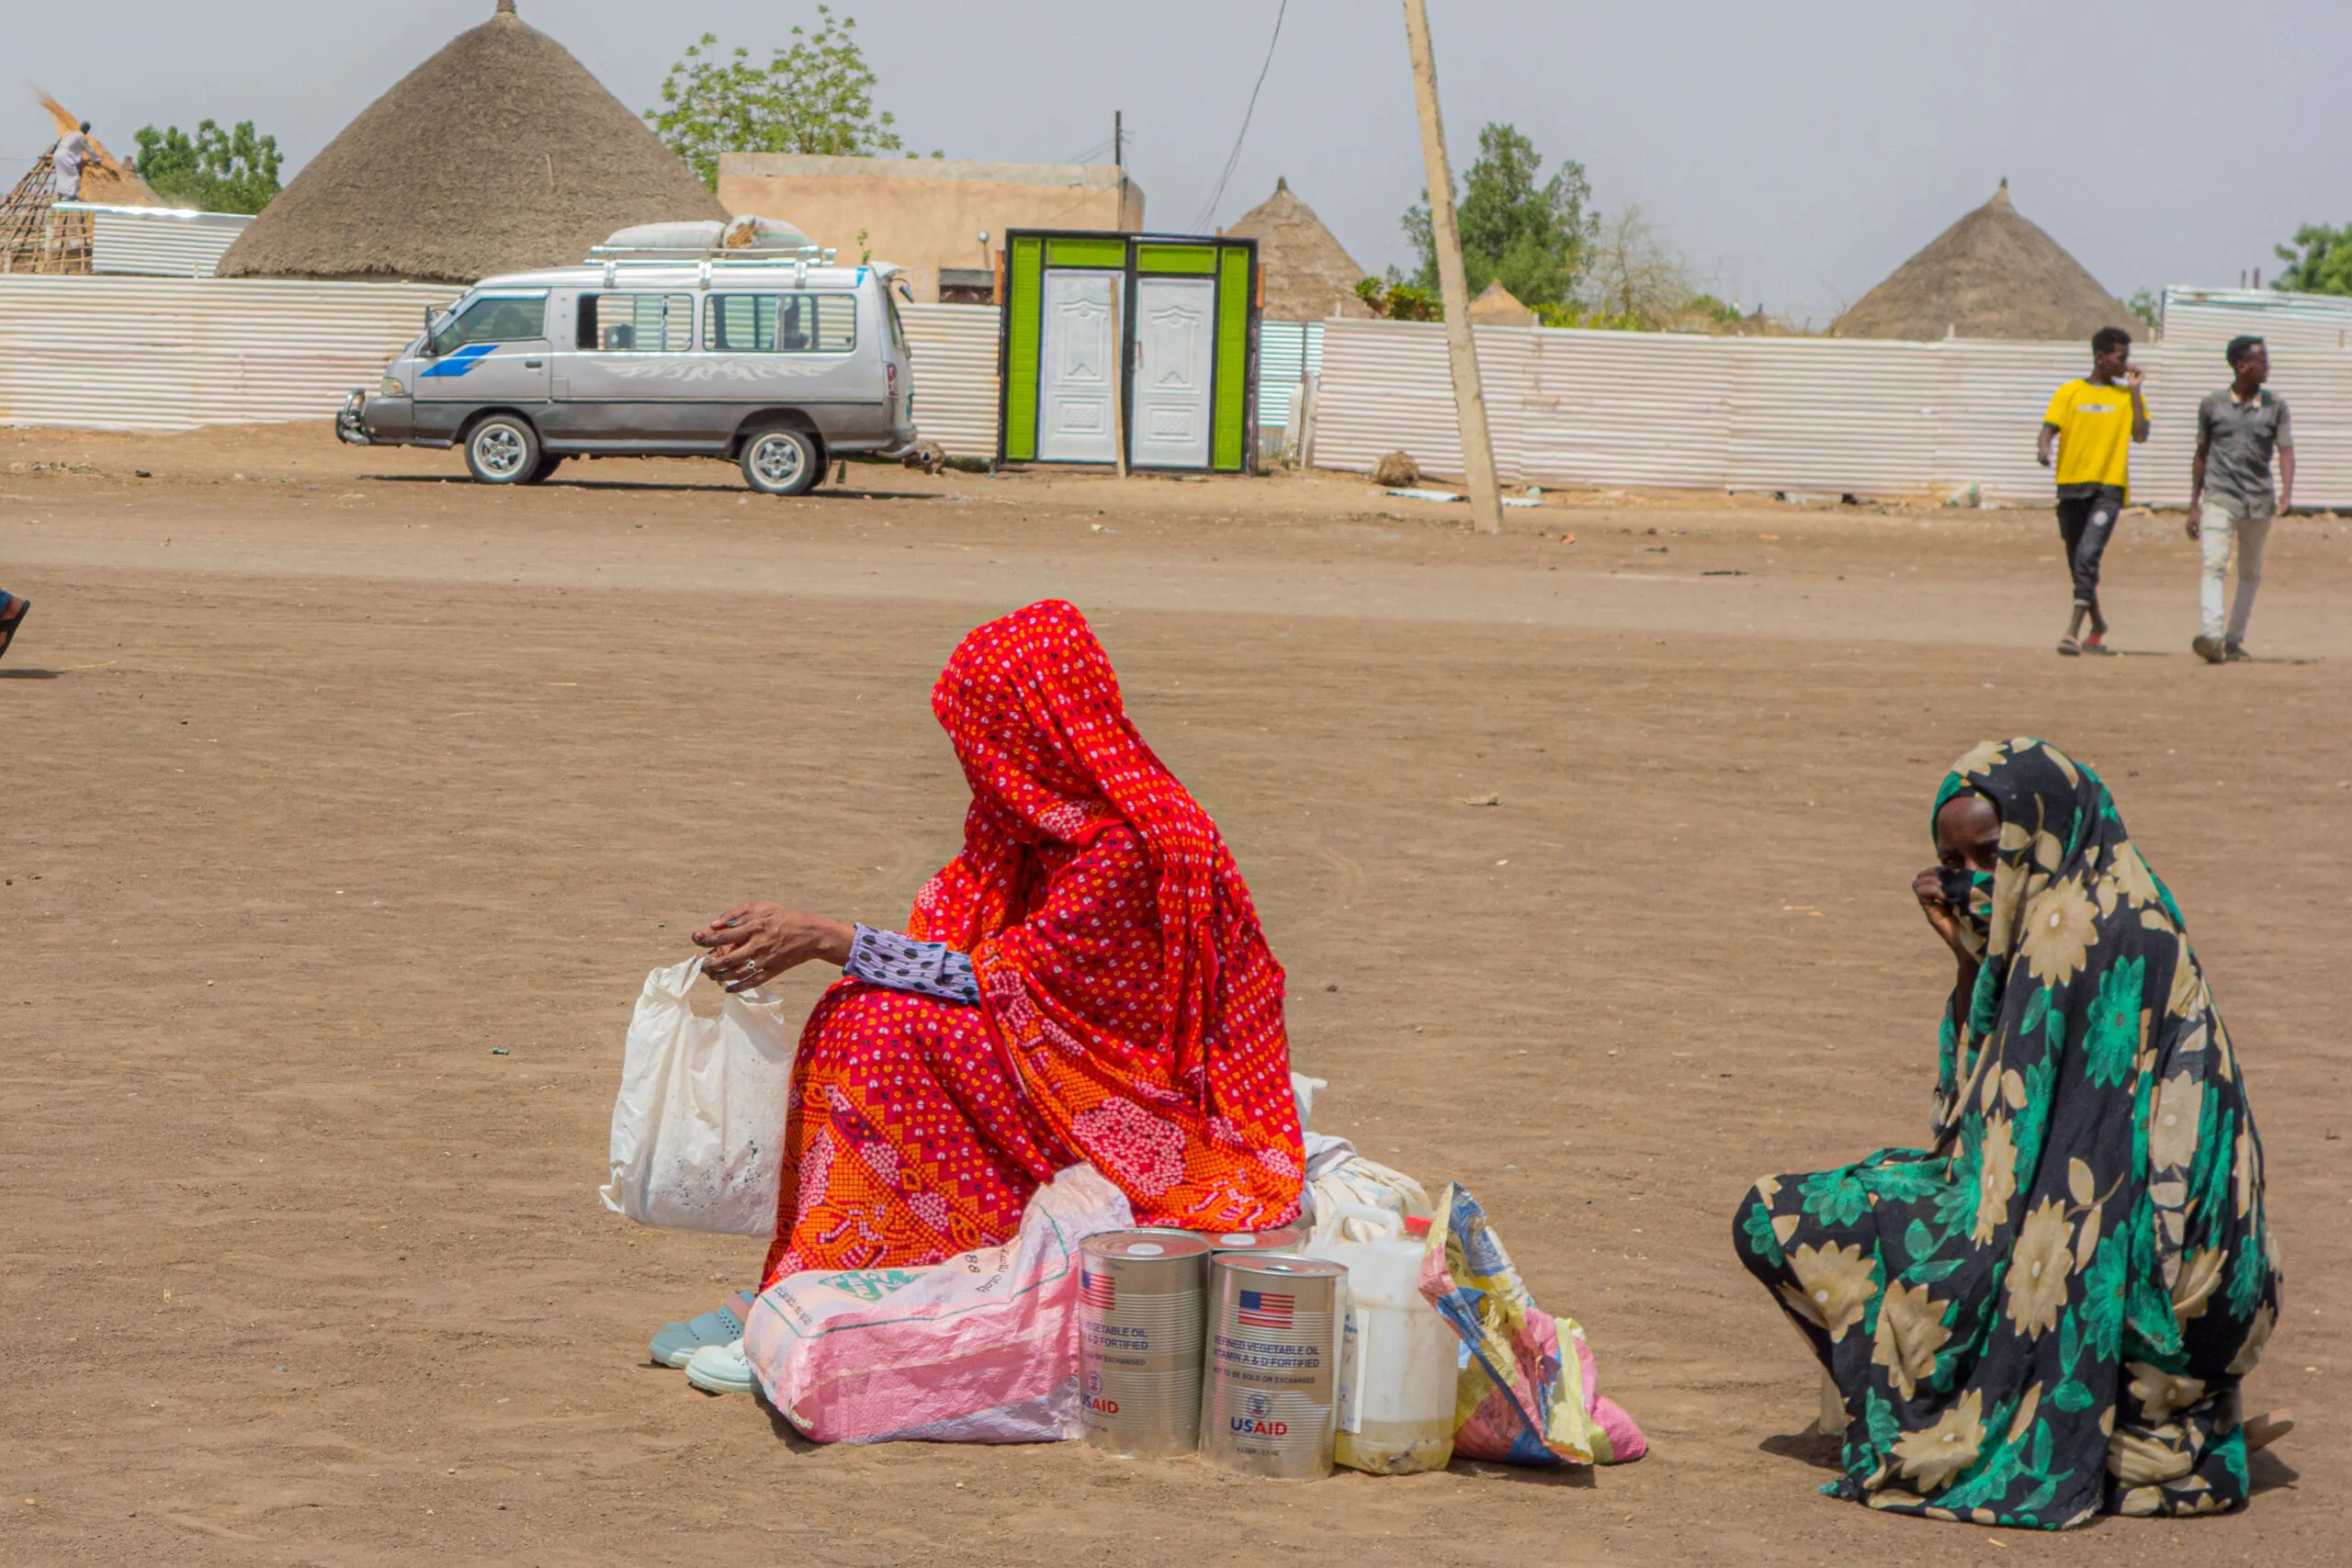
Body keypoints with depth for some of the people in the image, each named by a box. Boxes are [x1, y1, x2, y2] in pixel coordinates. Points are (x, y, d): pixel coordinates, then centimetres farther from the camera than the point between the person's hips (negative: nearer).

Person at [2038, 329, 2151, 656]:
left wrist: (2134, 390, -2)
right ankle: (2096, 624, 31)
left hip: (2108, 486, -2)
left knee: (2088, 556, -18)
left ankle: (2072, 633, -22)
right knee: (2077, 561, 11)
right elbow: (2050, 427, -1)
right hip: (2071, 484, 2)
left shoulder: (2127, 396, 9)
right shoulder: (2070, 392, 8)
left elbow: (2140, 434, -4)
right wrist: (2045, 447, -23)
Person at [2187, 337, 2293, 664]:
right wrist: (2193, 505, 13)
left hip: (2259, 502, 2)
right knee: (2214, 565, -18)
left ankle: (2234, 639, 20)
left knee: (2250, 573, 9)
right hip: (2219, 499, -2)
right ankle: (2211, 634, -32)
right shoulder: (2212, 404, 5)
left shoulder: (2275, 405, 6)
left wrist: (2286, 493, -17)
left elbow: (2285, 451, 0)